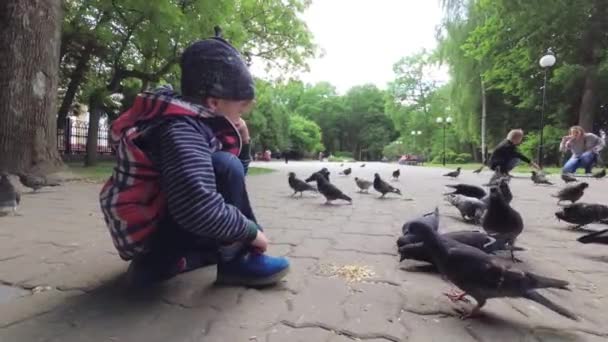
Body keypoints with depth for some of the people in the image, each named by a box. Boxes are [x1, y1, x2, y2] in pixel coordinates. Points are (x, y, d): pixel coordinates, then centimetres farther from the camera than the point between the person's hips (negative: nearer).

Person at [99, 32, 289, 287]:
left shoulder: (193, 122, 4)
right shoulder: (179, 129, -24)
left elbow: (237, 174, 13)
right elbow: (199, 207, -39)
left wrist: (242, 143, -4)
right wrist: (251, 231, -24)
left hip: (157, 221, 10)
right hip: (147, 233, -10)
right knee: (226, 168, -25)